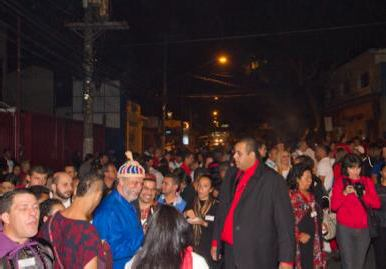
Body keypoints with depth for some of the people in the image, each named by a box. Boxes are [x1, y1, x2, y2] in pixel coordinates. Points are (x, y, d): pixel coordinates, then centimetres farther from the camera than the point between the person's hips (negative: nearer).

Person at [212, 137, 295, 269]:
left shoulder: (272, 179, -10)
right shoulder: (231, 176, 8)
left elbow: (285, 220, -11)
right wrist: (215, 241, 12)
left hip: (256, 256, -5)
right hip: (229, 251, 5)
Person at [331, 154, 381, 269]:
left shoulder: (367, 182, 8)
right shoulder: (339, 182, 1)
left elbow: (377, 204, -1)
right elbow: (333, 206, -5)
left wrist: (363, 194, -16)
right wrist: (344, 193, -19)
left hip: (363, 229, 3)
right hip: (345, 229, -3)